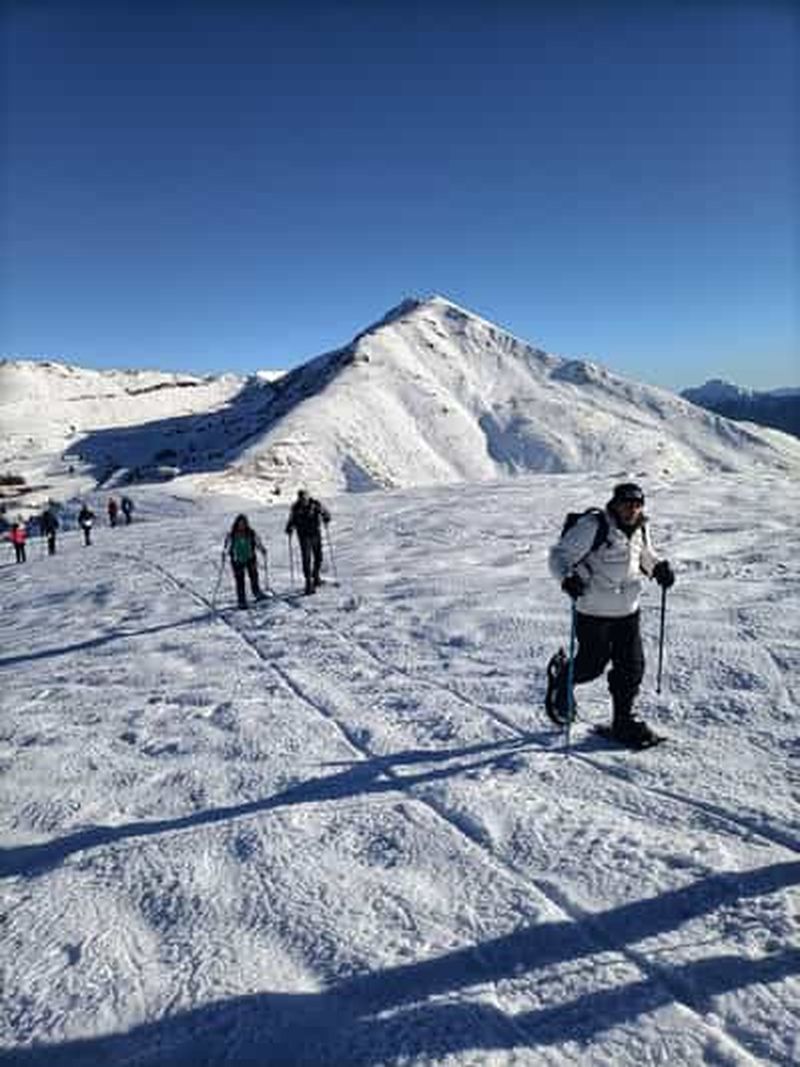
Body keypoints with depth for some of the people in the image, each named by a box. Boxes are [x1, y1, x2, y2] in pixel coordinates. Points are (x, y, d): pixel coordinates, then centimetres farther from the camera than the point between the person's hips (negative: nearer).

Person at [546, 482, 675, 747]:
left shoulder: (639, 530, 6)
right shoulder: (593, 526, -16)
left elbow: (646, 557, 26)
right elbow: (560, 554, -17)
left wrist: (660, 568, 5)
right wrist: (568, 577, -36)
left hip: (627, 611, 6)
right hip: (594, 612, -6)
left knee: (632, 666, 5)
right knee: (592, 665, 3)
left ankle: (623, 720, 21)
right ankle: (561, 676, 35)